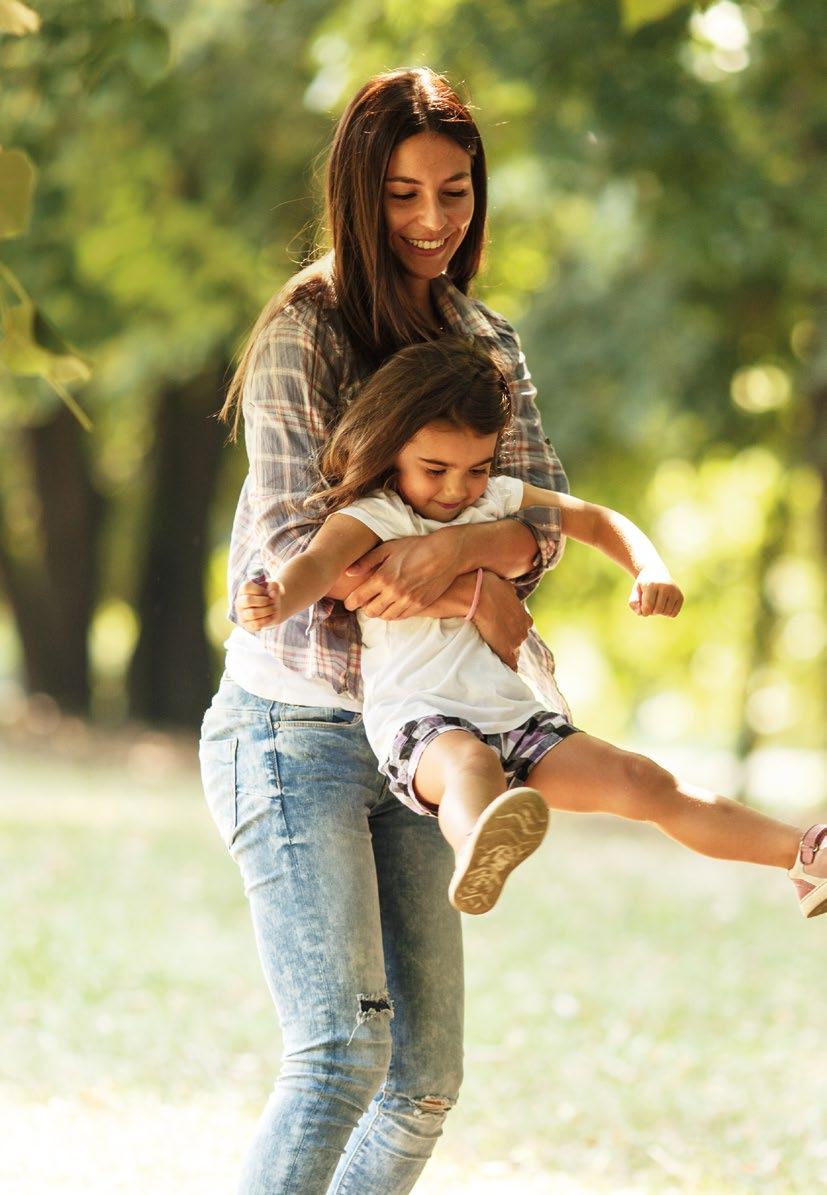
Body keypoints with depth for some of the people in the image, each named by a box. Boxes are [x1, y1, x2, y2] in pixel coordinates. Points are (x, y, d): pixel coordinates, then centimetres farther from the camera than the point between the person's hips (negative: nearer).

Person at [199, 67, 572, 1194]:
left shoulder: (489, 344, 10)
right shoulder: (306, 329, -9)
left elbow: (541, 527, 0)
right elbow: (295, 545, -15)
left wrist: (450, 549, -22)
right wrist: (477, 599, -20)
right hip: (295, 727, -6)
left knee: (428, 1079, 4)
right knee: (342, 1051, -18)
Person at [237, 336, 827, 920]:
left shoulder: (497, 498, 15)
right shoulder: (371, 517, -5)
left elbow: (596, 521, 26)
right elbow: (320, 563, -26)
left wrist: (650, 571, 7)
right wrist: (276, 602, -49)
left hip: (512, 716, 6)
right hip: (418, 724, -6)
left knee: (644, 783, -6)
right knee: (469, 764, -40)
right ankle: (477, 857, -75)